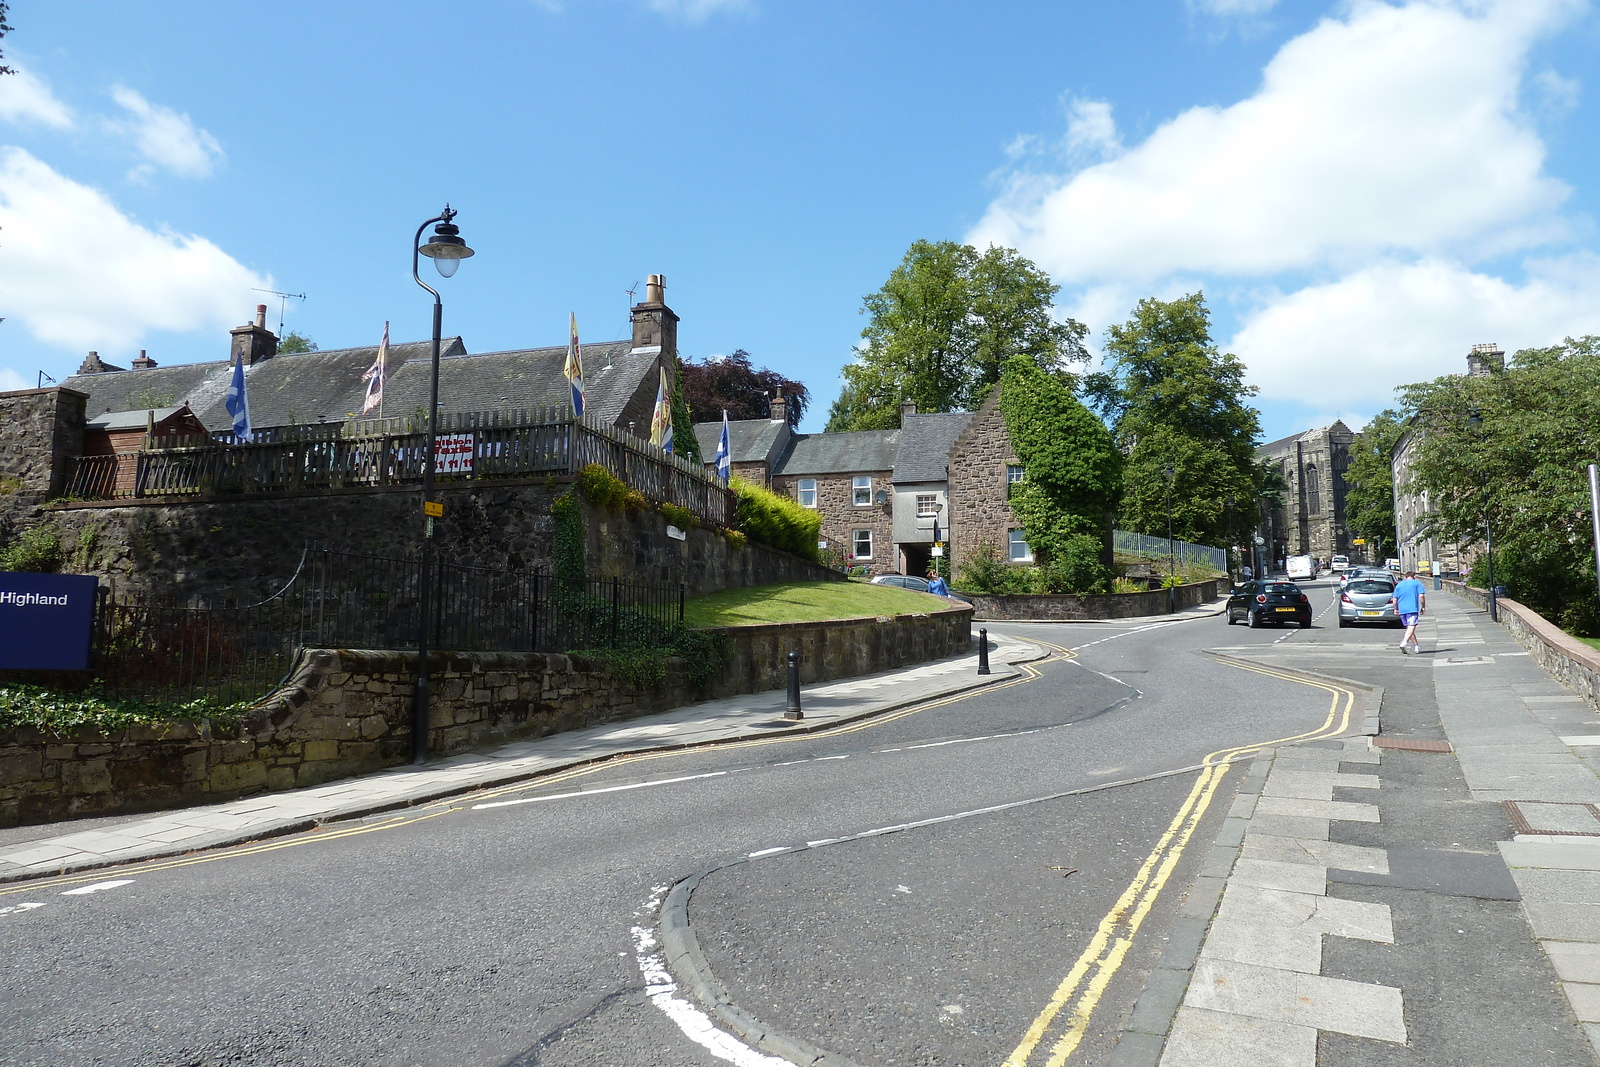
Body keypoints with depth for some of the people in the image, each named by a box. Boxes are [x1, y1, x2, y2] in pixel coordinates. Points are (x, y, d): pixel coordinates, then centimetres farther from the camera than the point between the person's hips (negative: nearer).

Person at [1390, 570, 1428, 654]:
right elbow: (1421, 596, -5)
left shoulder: (1399, 585, 14)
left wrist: (1396, 609, 20)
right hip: (1413, 609, -5)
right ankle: (1403, 644, -31)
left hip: (1402, 610, 5)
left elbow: (1394, 599, 11)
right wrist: (1423, 607, 3)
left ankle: (1416, 646, 22)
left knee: (1409, 628, 16)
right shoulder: (1417, 583, 5)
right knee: (1411, 627, -11)